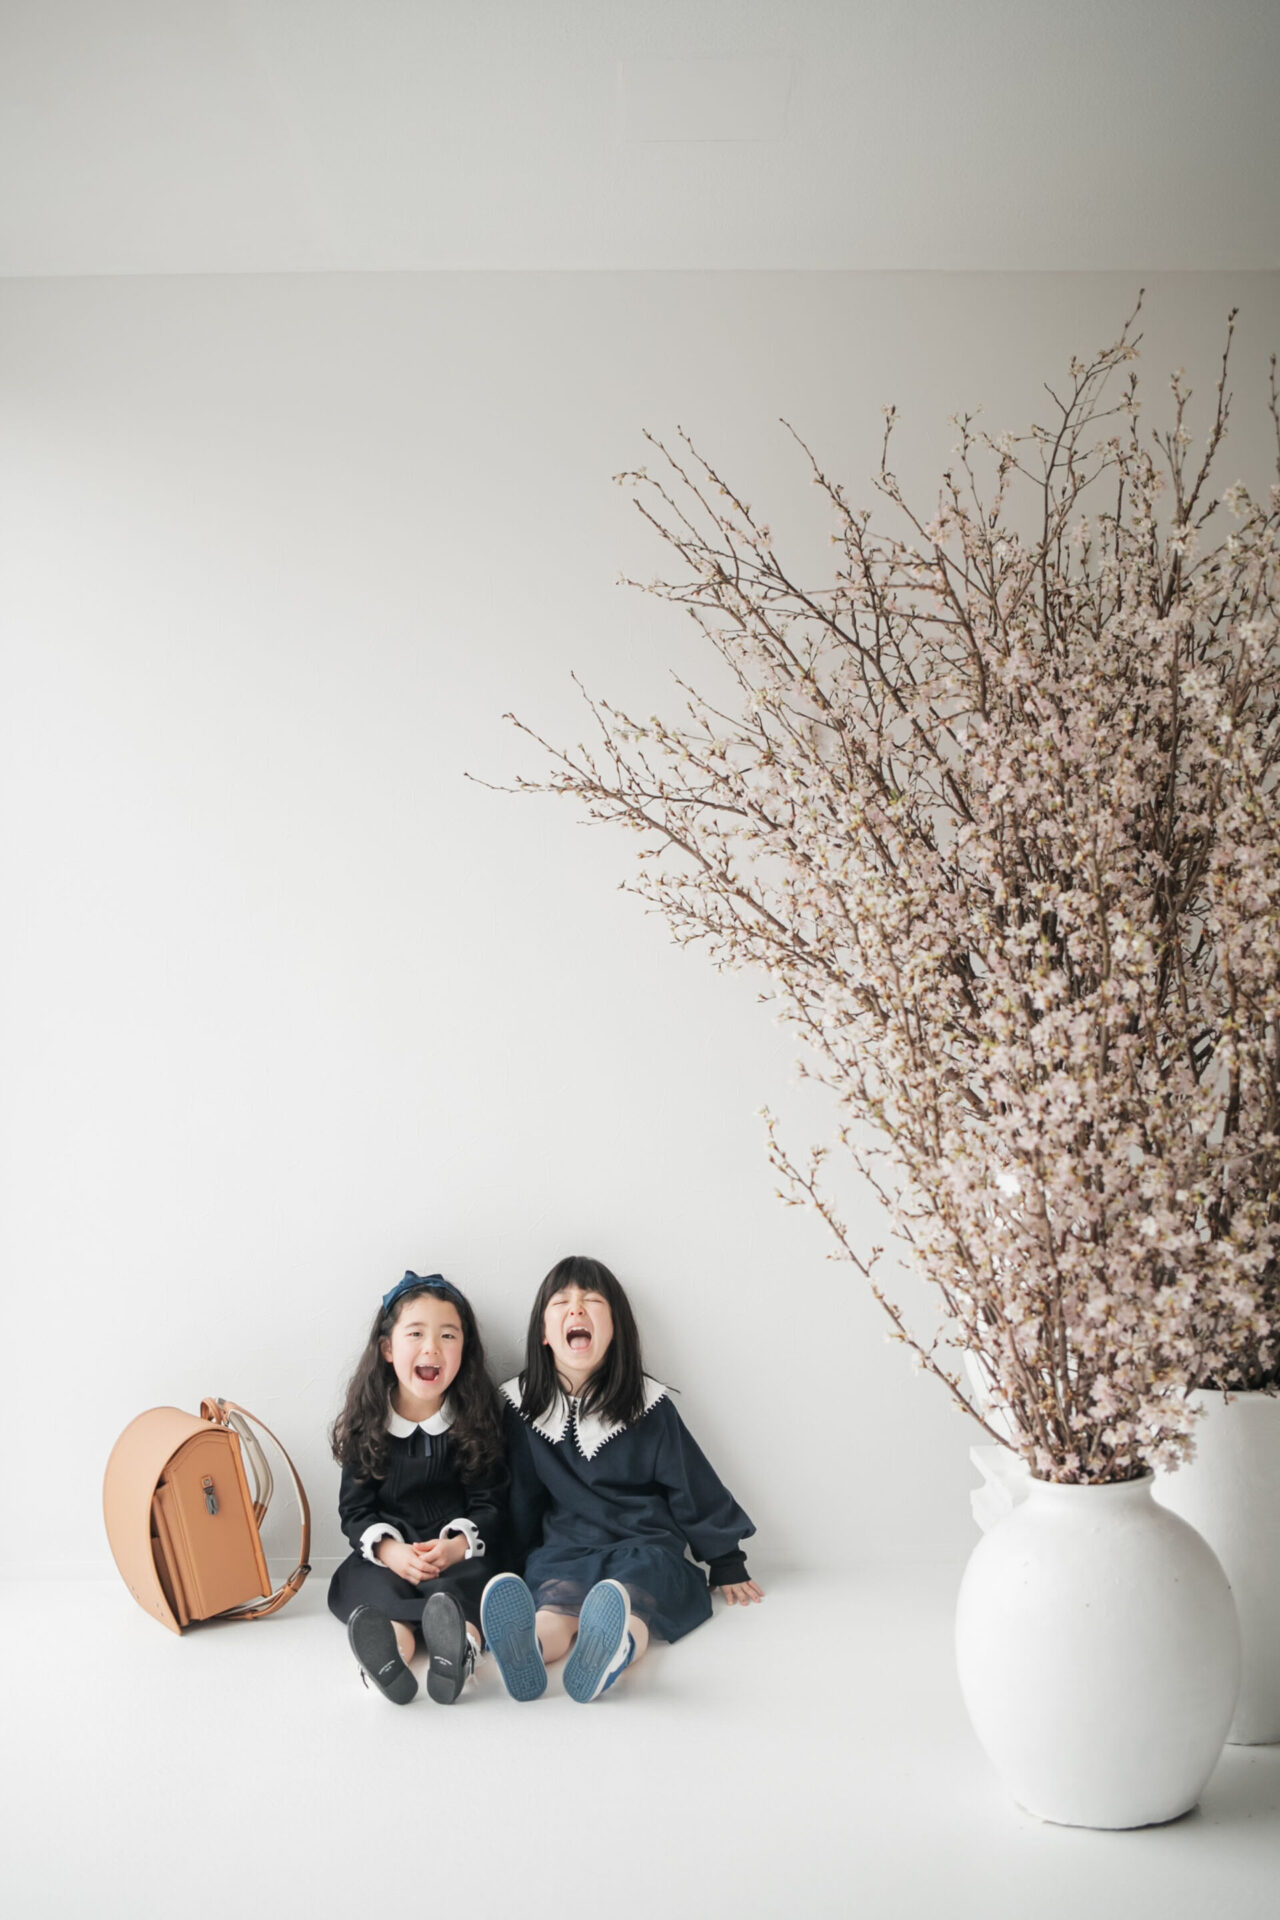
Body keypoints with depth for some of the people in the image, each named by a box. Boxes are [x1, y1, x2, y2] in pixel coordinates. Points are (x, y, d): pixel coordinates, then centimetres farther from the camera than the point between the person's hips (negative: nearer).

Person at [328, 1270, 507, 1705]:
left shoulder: (479, 1419, 2)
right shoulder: (366, 1424, 5)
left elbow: (489, 1504, 1)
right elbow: (355, 1509, 3)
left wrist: (457, 1547, -21)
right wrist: (390, 1551, -18)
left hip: (460, 1555, -2)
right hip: (387, 1552, 2)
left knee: (473, 1580, -35)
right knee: (353, 1582, -30)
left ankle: (455, 1649, -67)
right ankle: (394, 1642, -61)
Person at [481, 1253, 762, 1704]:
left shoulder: (648, 1404, 5)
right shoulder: (524, 1404, 9)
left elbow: (693, 1486, 10)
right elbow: (520, 1498, 17)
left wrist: (727, 1564, 11)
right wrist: (508, 1568, 16)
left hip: (645, 1544, -1)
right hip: (565, 1548, 1)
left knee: (631, 1596, -37)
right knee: (555, 1598, -35)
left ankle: (615, 1649, -70)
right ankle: (525, 1649, -68)